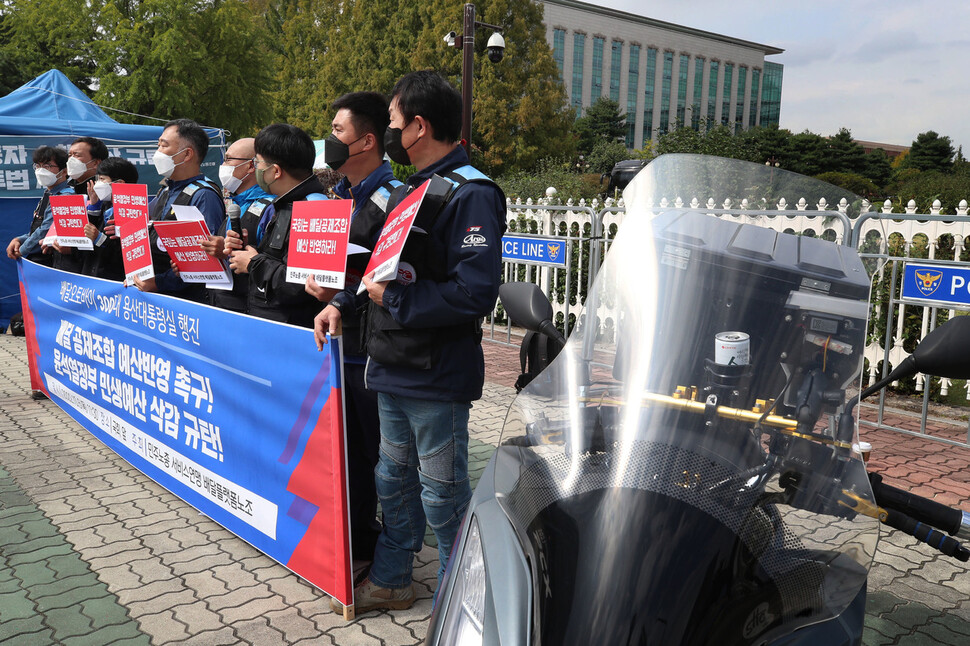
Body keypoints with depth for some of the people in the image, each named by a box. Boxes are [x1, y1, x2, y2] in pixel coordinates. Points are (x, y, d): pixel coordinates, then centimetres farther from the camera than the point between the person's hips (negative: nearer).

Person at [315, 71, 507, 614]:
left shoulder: (470, 193, -16)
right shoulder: (411, 188, 14)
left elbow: (475, 292, -26)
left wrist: (393, 299, -18)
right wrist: (343, 304, 6)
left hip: (437, 377, -9)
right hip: (393, 365, 9)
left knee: (442, 495, 6)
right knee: (394, 480, 21)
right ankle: (391, 580, 39)